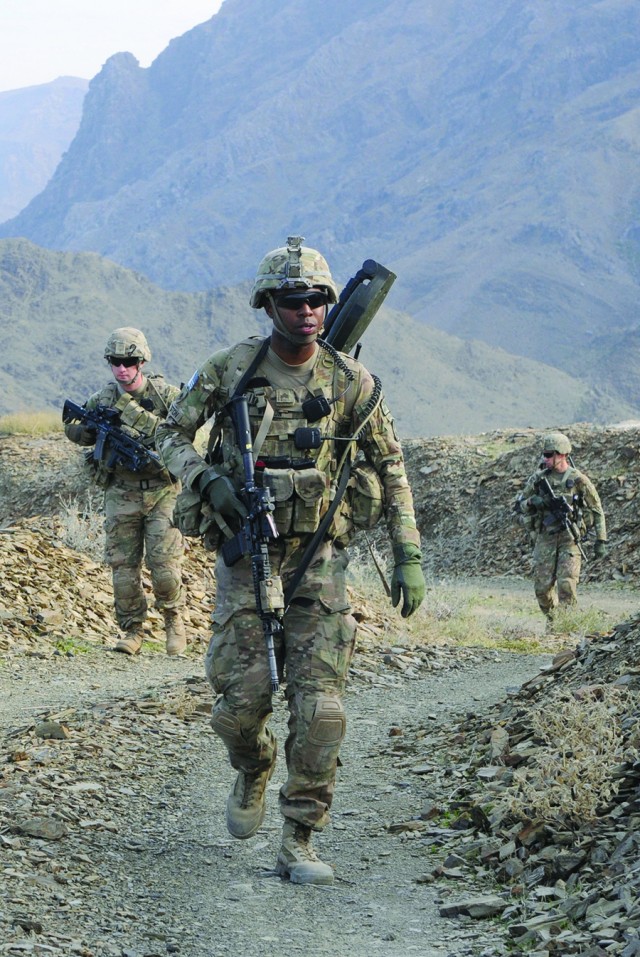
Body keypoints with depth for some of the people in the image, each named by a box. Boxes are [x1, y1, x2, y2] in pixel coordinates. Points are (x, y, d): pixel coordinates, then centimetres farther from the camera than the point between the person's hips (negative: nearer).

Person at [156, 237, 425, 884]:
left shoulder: (350, 382, -3)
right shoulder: (230, 368, -3)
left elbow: (391, 468, 6)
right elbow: (171, 435, 8)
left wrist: (409, 558, 0)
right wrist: (208, 480, -12)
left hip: (318, 562, 0)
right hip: (246, 557, 0)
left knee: (319, 710, -9)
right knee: (241, 700, -2)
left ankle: (298, 844, 2)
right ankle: (253, 771, 33)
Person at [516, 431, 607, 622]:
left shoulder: (578, 480, -3)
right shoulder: (538, 478, 4)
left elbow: (597, 511, 3)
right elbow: (519, 505, 12)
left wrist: (601, 540, -1)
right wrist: (532, 502, -12)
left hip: (569, 539, -3)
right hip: (544, 539, 3)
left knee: (567, 585, -15)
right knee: (542, 587, 2)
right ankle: (552, 622, 21)